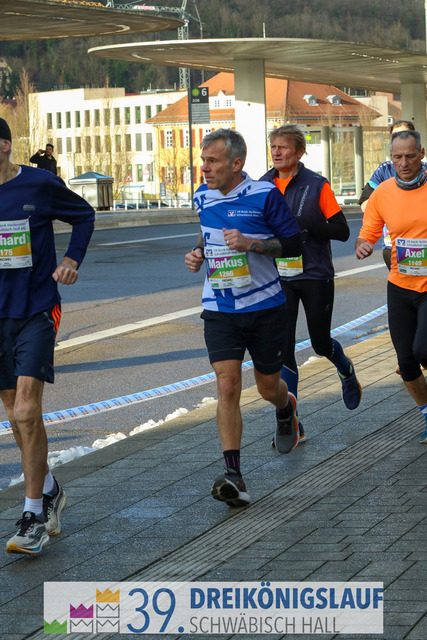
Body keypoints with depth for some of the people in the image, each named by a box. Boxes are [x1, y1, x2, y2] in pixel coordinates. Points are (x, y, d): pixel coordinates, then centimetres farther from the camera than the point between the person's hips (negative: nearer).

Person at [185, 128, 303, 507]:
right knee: (227, 386, -13)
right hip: (220, 309, 2)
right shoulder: (203, 197, 5)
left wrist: (251, 243, -21)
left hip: (266, 307, -2)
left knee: (269, 387, 12)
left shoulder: (264, 195, -11)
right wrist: (200, 253, 4)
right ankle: (233, 476, -17)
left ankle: (286, 410, 51)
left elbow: (294, 244, -8)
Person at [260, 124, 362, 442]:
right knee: (282, 347, -6)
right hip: (279, 278, 2)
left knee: (321, 343, 10)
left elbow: (342, 231, -9)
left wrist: (305, 225, -21)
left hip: (316, 276, -2)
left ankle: (347, 372, 47)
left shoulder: (317, 186, -8)